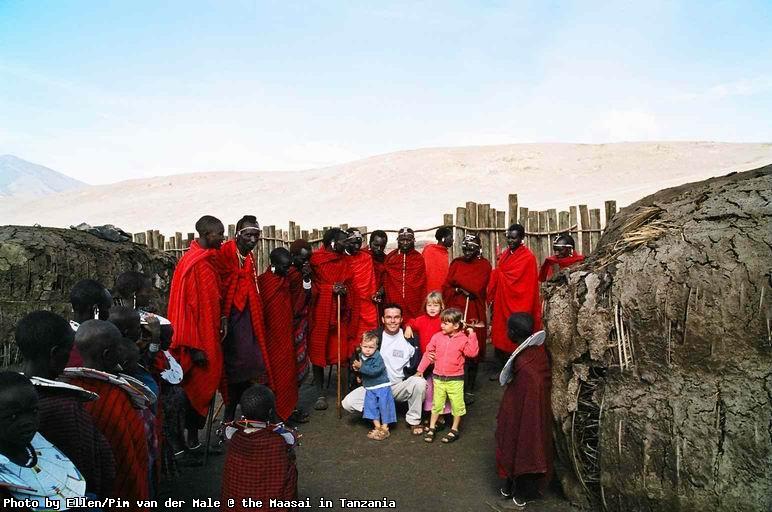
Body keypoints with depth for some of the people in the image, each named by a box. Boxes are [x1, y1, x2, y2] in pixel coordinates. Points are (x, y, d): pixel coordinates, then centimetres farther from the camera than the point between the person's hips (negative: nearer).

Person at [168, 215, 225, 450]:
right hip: (198, 339, -9)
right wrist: (196, 346, -22)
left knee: (206, 385, 15)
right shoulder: (193, 264, -19)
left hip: (209, 336, 9)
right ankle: (191, 438, 17)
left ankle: (193, 436, 28)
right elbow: (190, 305, -22)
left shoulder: (208, 260, 9)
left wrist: (222, 319, 3)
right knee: (198, 388, 3)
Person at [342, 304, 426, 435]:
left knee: (420, 383, -31)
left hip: (401, 386, 0)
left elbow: (419, 362, 3)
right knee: (348, 403, -20)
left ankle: (414, 420, -7)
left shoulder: (410, 338, -3)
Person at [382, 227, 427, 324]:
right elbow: (385, 281, 12)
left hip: (413, 305, 0)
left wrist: (423, 304, 3)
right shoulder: (390, 257, 8)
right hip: (394, 303, 1)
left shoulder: (419, 258, 7)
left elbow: (423, 284, 8)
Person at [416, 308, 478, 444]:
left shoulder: (463, 339, -9)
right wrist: (421, 369, 7)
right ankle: (432, 428, 27)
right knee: (436, 404, 13)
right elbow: (428, 353, 5)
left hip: (455, 379, -2)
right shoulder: (437, 337, -1)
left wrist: (472, 336, -24)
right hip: (438, 378, 3)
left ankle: (454, 430, 25)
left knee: (457, 405, 7)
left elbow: (472, 352, -22)